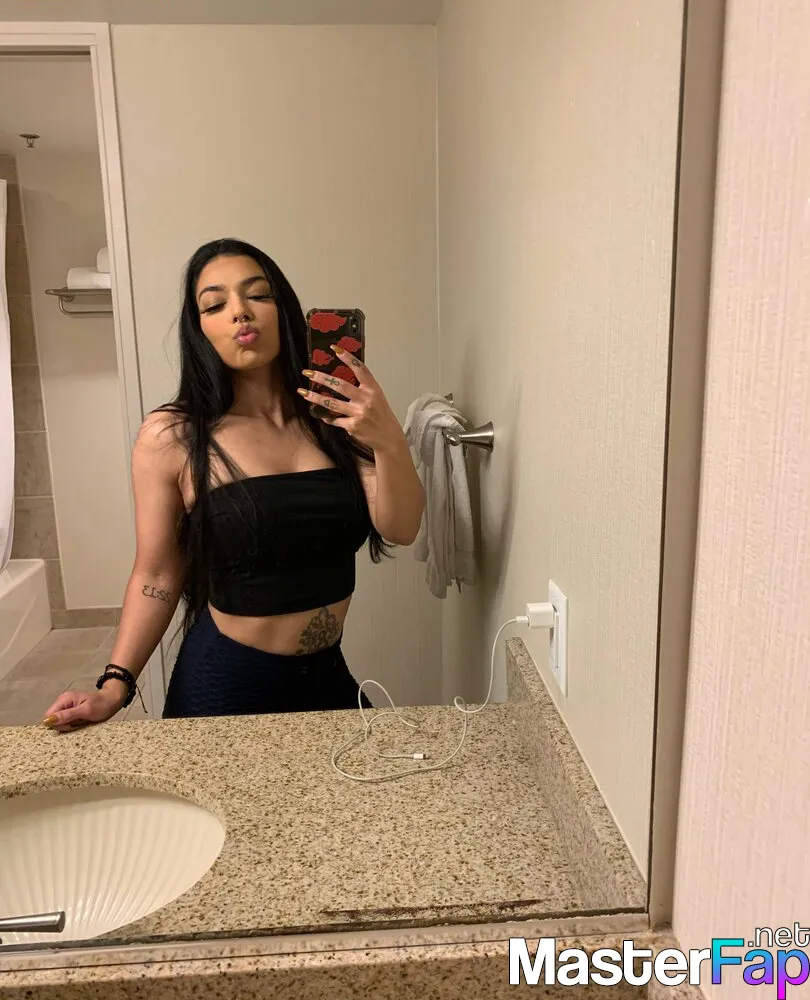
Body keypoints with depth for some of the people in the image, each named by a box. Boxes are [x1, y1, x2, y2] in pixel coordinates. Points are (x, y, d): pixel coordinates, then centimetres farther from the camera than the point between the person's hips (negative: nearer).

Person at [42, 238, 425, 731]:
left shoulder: (336, 415, -4)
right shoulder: (171, 438, -12)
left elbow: (400, 531, -12)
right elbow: (157, 576, -5)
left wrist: (390, 443, -30)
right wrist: (116, 685, -13)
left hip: (326, 673, 4)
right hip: (225, 685, -3)